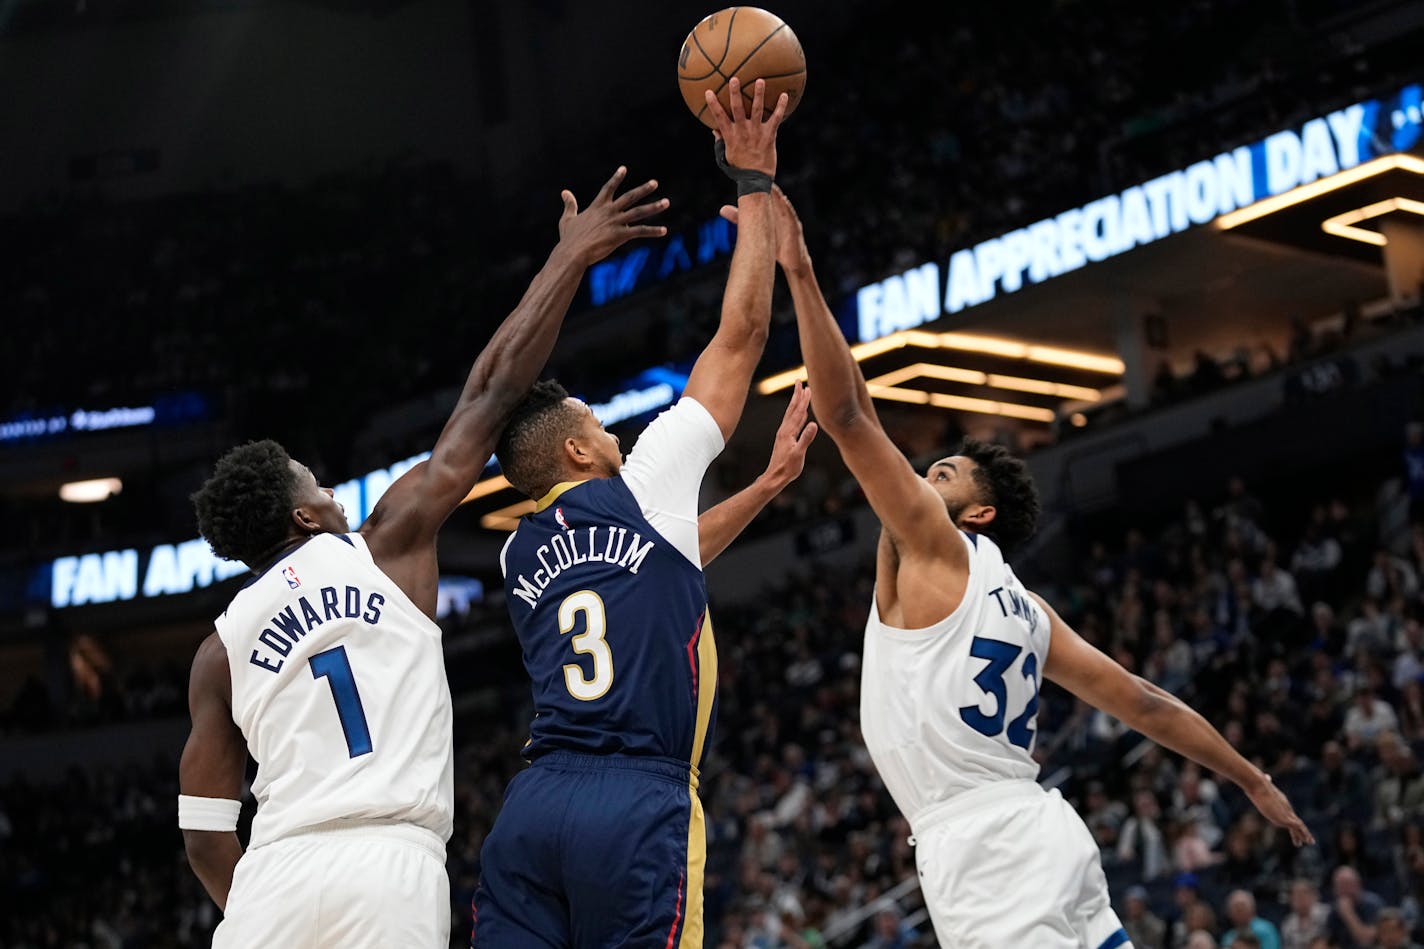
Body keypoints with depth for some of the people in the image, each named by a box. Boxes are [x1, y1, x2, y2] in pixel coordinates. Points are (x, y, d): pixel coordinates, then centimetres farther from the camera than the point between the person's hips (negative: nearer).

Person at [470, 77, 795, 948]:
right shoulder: (642, 489, 5)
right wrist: (754, 183, 16)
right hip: (640, 810, -6)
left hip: (532, 810, 6)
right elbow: (740, 337, 9)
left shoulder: (522, 554, 22)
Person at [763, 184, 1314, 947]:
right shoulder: (1025, 607, 23)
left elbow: (846, 415, -6)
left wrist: (799, 274, -8)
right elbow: (1142, 702, 21)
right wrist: (1253, 781, 27)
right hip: (1040, 833, 9)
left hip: (987, 851, -9)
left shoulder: (932, 543, 2)